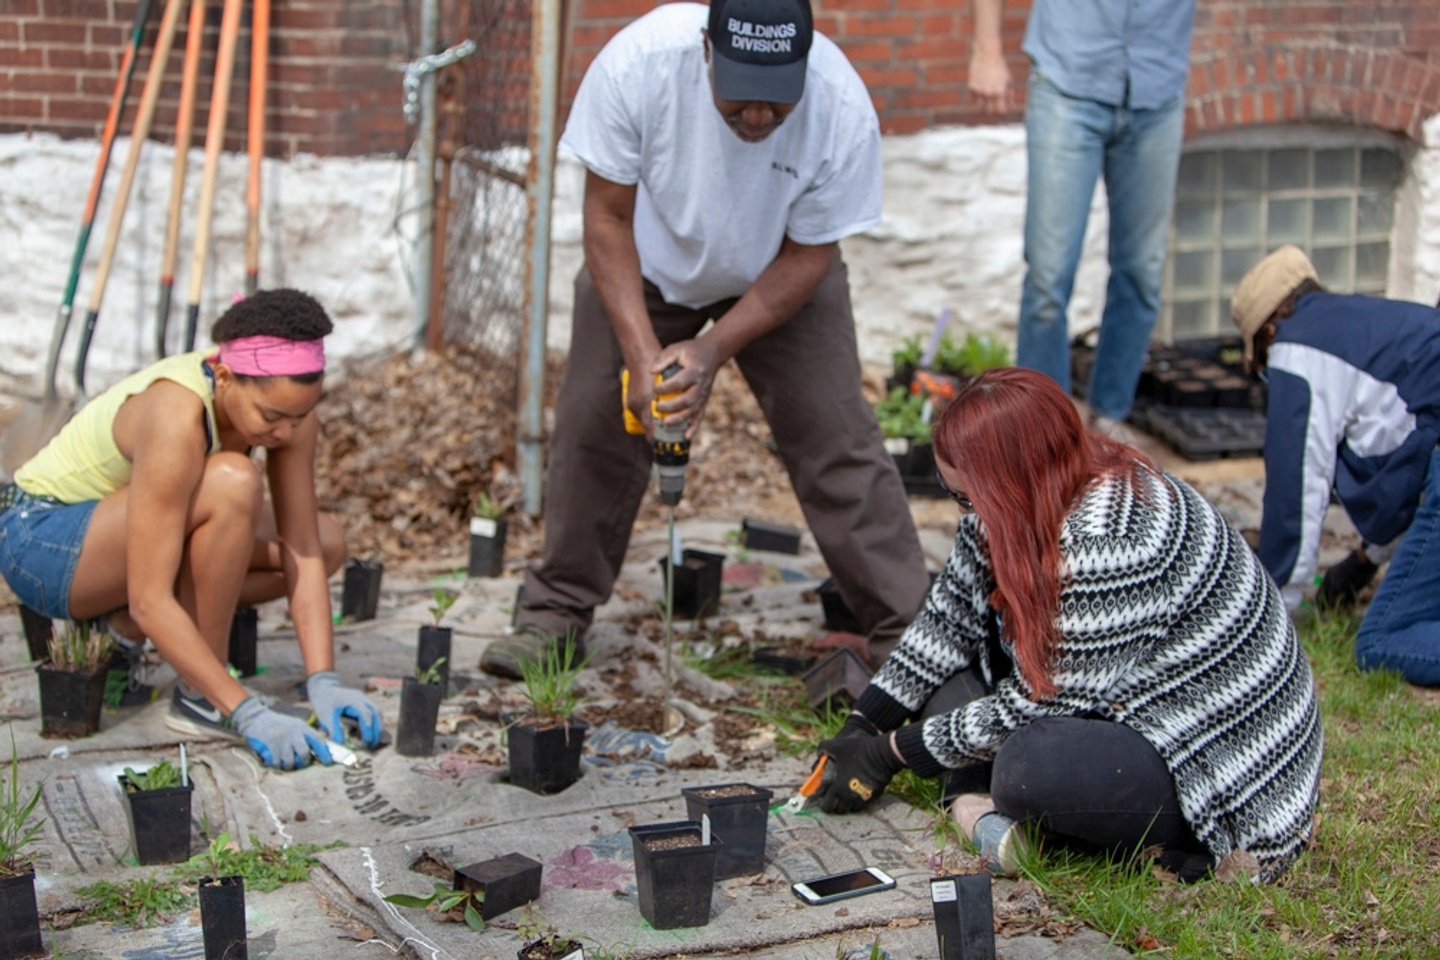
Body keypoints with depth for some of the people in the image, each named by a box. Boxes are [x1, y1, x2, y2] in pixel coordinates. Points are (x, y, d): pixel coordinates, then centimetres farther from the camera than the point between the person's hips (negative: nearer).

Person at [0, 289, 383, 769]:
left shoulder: (285, 402, -15)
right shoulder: (177, 419, -36)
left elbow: (302, 550, -13)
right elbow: (151, 602, -36)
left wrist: (322, 681, -23)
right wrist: (248, 713, -38)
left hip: (109, 539, 8)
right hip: (40, 539, -8)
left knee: (326, 542, -1)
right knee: (232, 485, -33)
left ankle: (115, 624, 1)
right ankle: (198, 698, -18)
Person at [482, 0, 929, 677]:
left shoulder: (844, 113, -34)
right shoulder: (637, 62, -34)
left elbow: (806, 256, -20)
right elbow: (608, 219, -22)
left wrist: (713, 349, -29)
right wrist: (641, 353, -29)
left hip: (777, 275, -1)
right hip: (647, 264, 1)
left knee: (836, 439, -8)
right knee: (590, 426, -1)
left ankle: (906, 634, 0)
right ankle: (556, 615, 17)